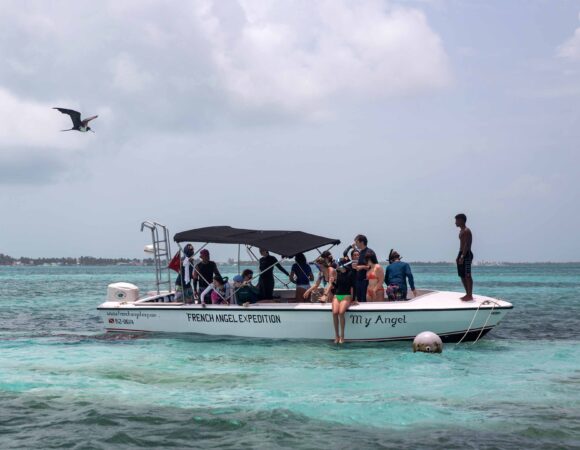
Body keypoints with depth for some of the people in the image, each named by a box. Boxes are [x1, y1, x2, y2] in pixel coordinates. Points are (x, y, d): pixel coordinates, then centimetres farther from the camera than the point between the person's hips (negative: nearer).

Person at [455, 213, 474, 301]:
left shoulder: (466, 231, -12)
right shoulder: (461, 231, 19)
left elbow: (467, 245, -20)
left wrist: (462, 256, -25)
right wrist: (459, 256, 20)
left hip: (466, 255, -10)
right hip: (461, 254, 10)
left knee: (467, 276, -8)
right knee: (462, 276, 12)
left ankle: (470, 295, -7)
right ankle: (467, 294, 19)